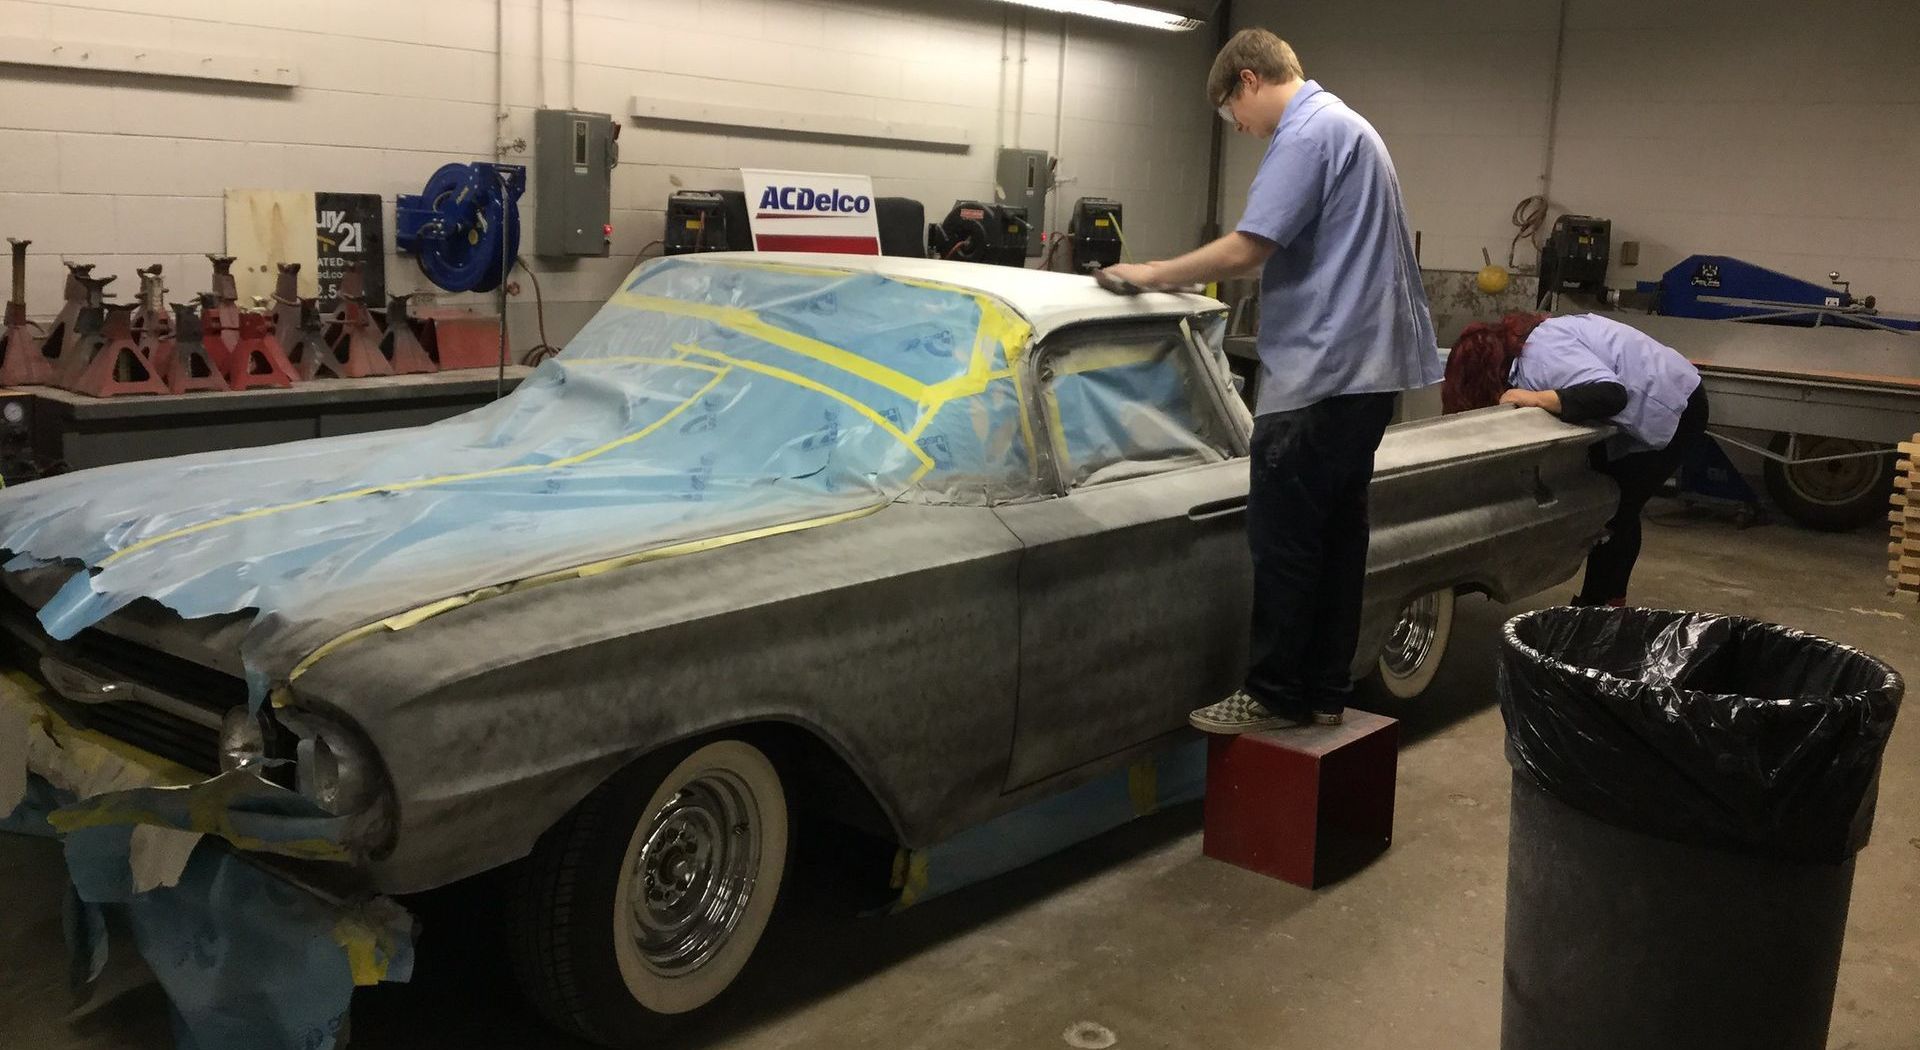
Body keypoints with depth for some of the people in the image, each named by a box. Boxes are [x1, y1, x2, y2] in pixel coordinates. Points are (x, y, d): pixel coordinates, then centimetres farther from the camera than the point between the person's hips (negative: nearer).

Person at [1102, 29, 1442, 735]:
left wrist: (1155, 275, -8)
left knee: (1282, 539, -3)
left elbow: (1247, 249, -20)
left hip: (1320, 372, -10)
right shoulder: (1348, 128, 21)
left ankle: (1276, 695, 4)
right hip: (1365, 366, 10)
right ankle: (1326, 690, 17)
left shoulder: (1308, 131, -12)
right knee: (1337, 533, 11)